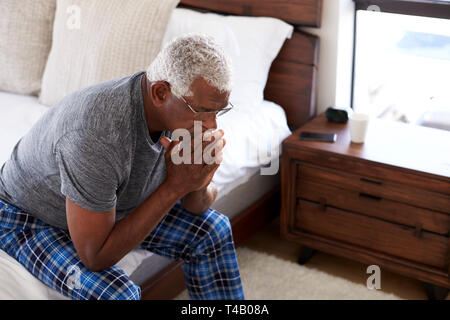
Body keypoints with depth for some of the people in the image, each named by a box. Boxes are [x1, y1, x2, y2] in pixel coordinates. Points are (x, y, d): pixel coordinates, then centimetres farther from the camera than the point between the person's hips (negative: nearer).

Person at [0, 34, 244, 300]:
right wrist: (175, 186, -37)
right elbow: (95, 257, -33)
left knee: (213, 230, -1)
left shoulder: (185, 108, -18)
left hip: (109, 206, 7)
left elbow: (197, 206, -4)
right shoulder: (96, 137, -41)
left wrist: (199, 185, -30)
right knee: (116, 293, -32)